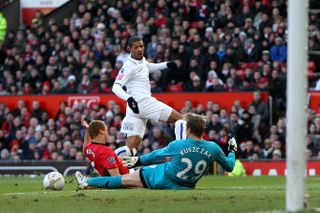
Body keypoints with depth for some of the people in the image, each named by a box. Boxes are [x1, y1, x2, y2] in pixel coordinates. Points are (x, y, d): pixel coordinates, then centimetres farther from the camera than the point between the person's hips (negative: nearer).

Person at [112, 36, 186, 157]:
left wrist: (166, 65, 28)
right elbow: (116, 87, -17)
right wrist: (128, 98, -34)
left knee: (131, 147, 2)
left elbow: (148, 67, 40)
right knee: (179, 119, -7)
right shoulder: (129, 66, -10)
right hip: (143, 101, -9)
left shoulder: (142, 60, 17)